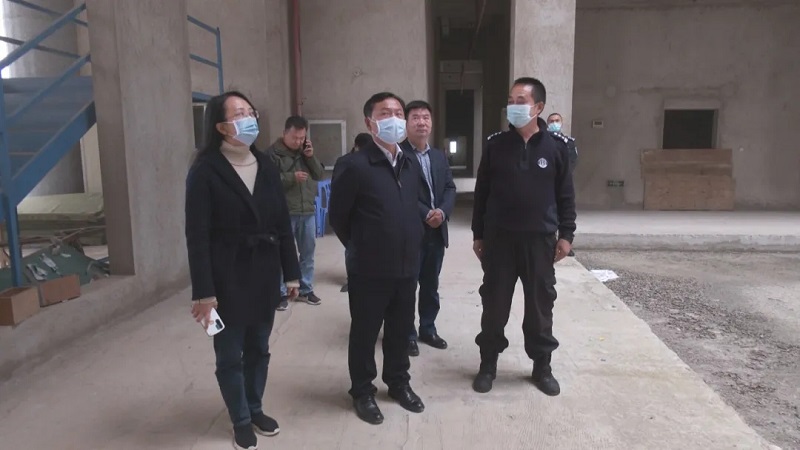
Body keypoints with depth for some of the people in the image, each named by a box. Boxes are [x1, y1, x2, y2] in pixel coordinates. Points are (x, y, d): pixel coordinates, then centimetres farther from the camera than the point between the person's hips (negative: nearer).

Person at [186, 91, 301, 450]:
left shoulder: (265, 166, 5)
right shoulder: (205, 170, -10)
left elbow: (283, 222, 6)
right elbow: (197, 235, -13)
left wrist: (291, 272, 6)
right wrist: (203, 291, -16)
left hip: (264, 273, 5)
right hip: (228, 277, -4)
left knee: (259, 349, 17)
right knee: (230, 355, 10)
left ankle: (255, 409, 38)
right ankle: (241, 420, 30)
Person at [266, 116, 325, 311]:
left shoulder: (306, 150, 10)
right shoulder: (273, 152, -8)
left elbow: (320, 175, 7)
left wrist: (311, 157, -7)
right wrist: (291, 177, -22)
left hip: (308, 211, 5)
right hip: (284, 213, -5)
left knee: (308, 252, 12)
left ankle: (306, 290, 25)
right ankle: (281, 293, 16)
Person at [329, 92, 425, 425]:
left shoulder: (412, 167, 6)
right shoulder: (353, 166, -14)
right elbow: (338, 216, -6)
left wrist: (410, 246, 14)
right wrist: (361, 247, 4)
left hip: (407, 267, 6)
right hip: (370, 271, -5)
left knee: (401, 330, 19)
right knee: (365, 333, 11)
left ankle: (398, 383, 40)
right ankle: (362, 392, 31)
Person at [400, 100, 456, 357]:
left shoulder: (439, 156, 14)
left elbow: (450, 189, 7)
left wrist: (442, 212, -11)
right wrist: (426, 214, -19)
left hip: (436, 232, 6)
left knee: (431, 285, 16)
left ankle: (428, 328, 31)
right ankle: (408, 334, 19)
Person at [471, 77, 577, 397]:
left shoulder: (556, 147, -1)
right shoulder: (495, 145, 1)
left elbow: (566, 195, 5)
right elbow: (482, 192, 5)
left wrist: (566, 234, 0)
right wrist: (478, 234, 4)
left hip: (540, 239, 0)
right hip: (499, 238, 0)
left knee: (540, 305, 9)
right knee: (494, 304, 7)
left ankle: (542, 366, 26)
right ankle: (488, 363, 23)